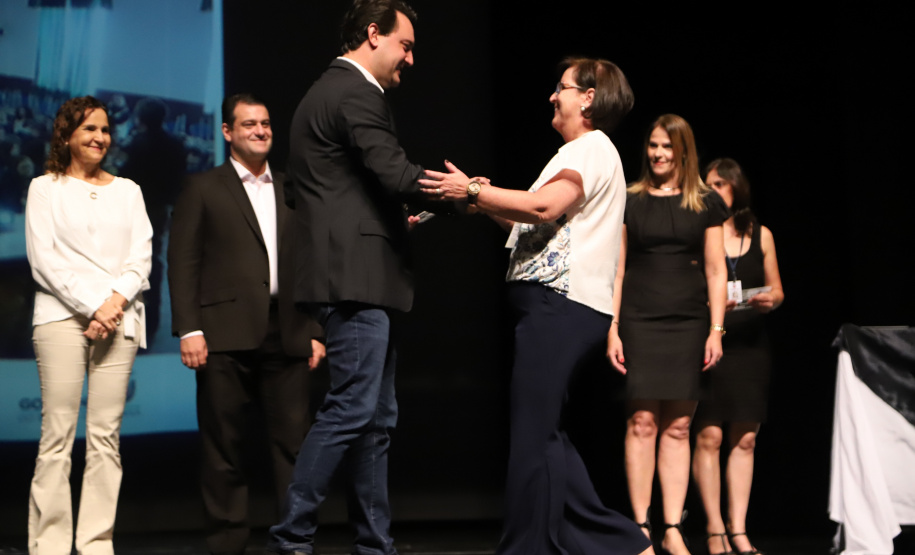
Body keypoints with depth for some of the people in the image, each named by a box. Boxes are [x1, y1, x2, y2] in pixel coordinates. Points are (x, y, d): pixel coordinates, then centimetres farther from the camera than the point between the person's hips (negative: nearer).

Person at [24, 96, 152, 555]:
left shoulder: (127, 191, 20)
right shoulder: (45, 188, 10)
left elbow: (142, 257, 11)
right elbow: (43, 259, 0)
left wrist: (116, 299, -7)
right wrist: (91, 306, -9)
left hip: (119, 319, 3)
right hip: (61, 316, -3)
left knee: (105, 435, -3)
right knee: (57, 434, -8)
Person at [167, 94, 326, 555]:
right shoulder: (202, 189, 9)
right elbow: (183, 263, 2)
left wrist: (315, 331, 11)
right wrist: (188, 329, -9)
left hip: (286, 337, 3)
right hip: (226, 337, -3)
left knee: (293, 443, -1)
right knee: (224, 445, 0)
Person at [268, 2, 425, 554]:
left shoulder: (330, 91, 23)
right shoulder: (356, 94, -10)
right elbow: (397, 174, -19)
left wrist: (396, 219, 21)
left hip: (358, 277, 11)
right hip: (357, 277, -11)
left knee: (377, 417, 10)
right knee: (352, 408, -11)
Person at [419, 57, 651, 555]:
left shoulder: (592, 149, -5)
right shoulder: (587, 152, 27)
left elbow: (545, 206, -21)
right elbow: (546, 224, 25)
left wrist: (472, 191, -16)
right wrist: (490, 205, 14)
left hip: (560, 304, -11)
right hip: (561, 307, 11)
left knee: (533, 433, -9)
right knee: (543, 434, 10)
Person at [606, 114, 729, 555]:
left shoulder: (705, 205, 9)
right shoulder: (630, 202, 7)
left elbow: (716, 271, 9)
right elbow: (617, 269, 6)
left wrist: (716, 330, 1)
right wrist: (612, 329, -1)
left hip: (688, 321, 1)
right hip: (639, 320, -1)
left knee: (678, 427, 1)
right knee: (642, 422, -7)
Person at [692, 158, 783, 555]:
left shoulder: (761, 235, 12)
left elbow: (777, 289, 15)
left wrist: (770, 299, -7)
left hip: (750, 343, 3)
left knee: (745, 438, 2)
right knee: (709, 435, -7)